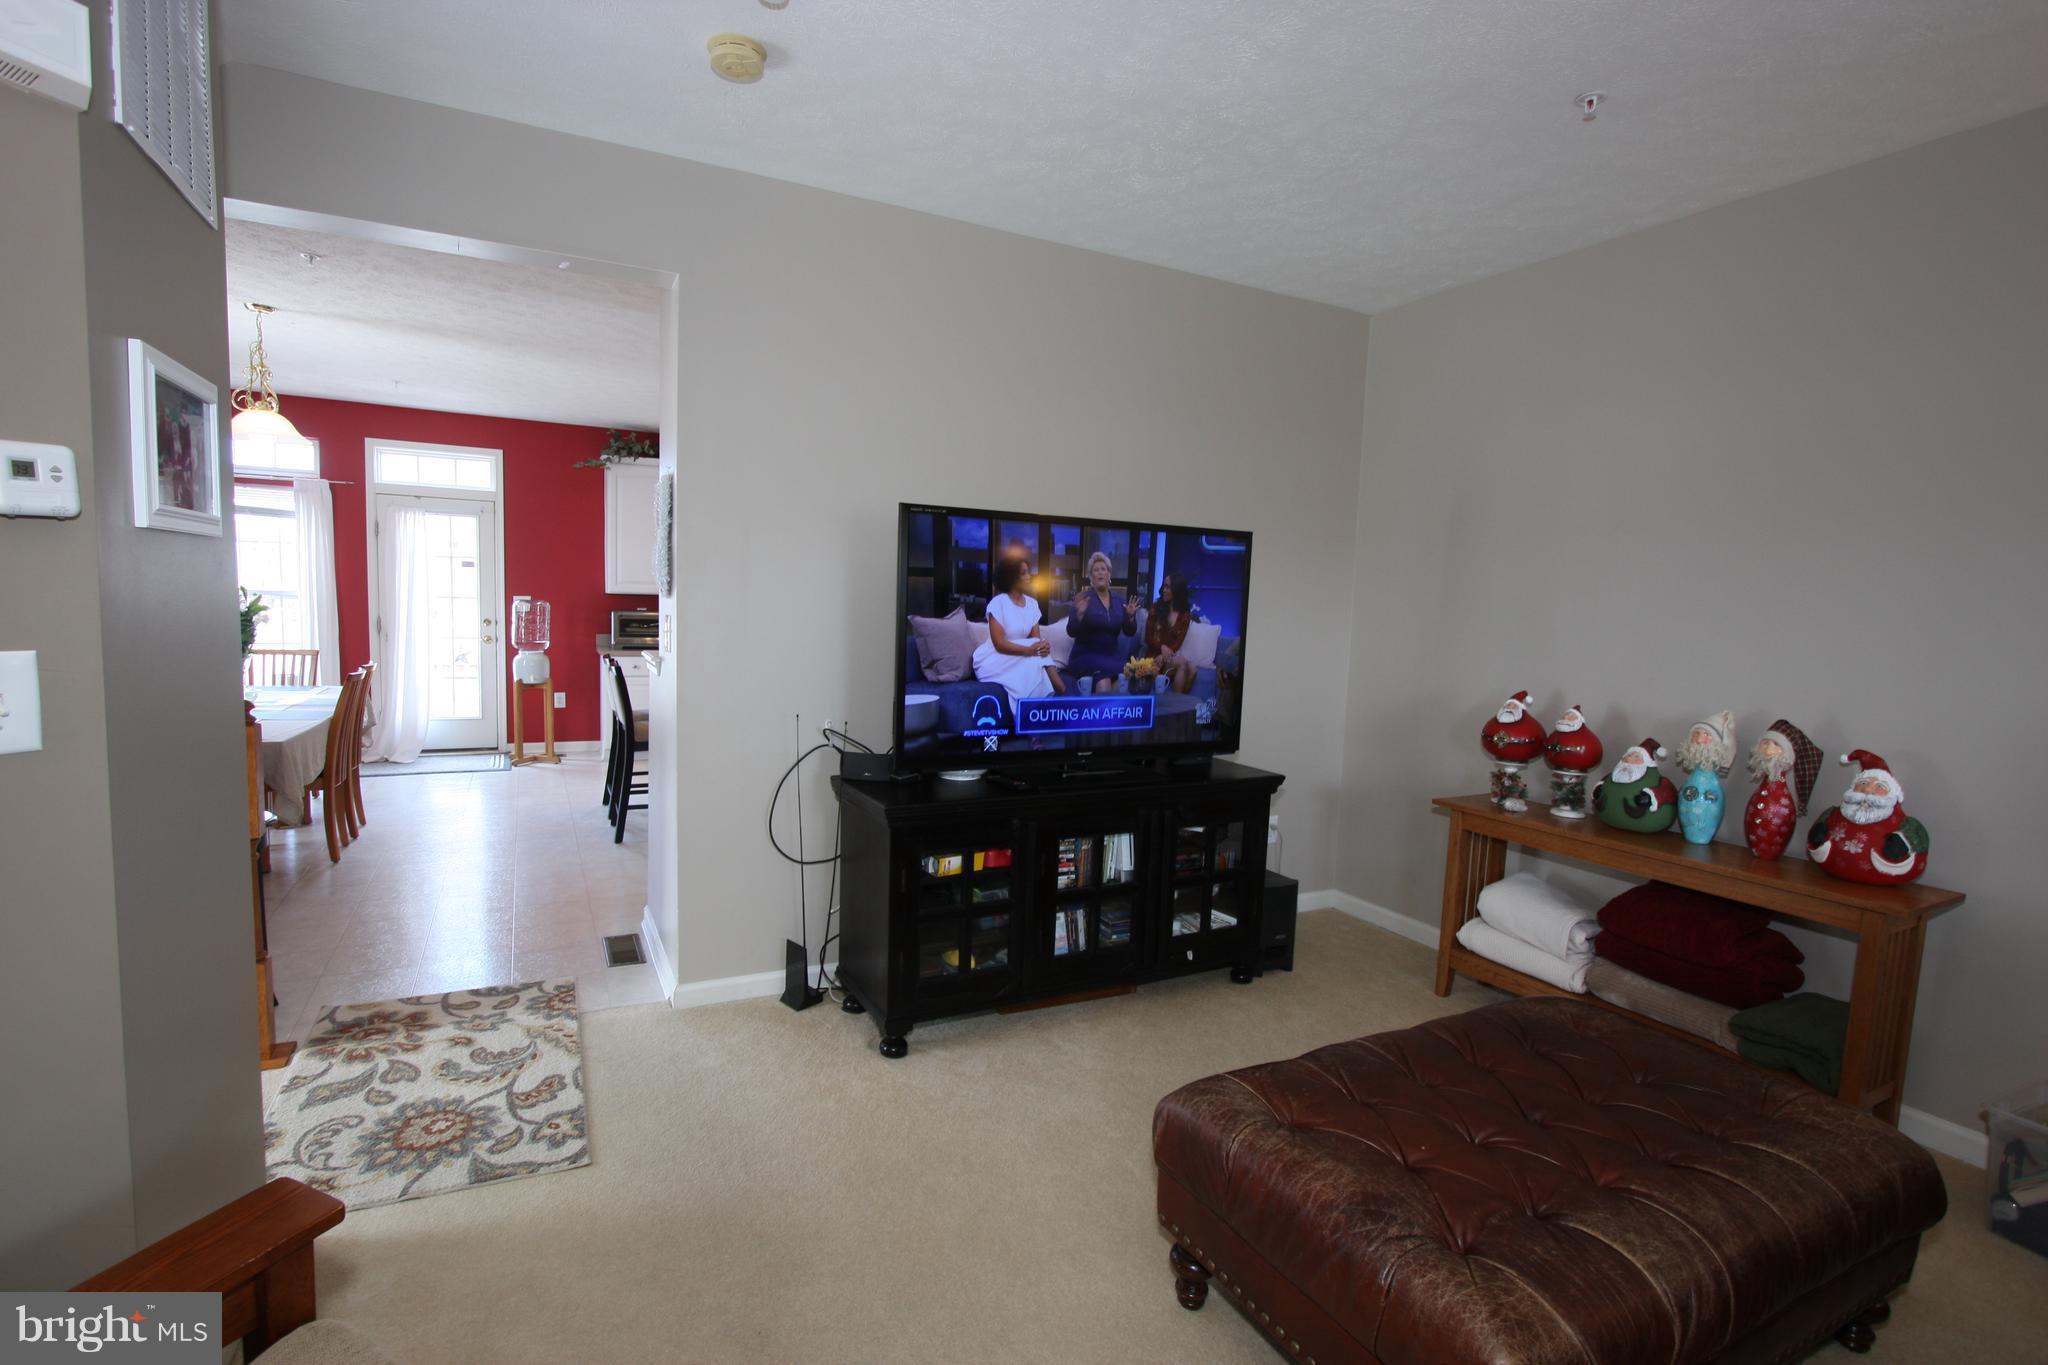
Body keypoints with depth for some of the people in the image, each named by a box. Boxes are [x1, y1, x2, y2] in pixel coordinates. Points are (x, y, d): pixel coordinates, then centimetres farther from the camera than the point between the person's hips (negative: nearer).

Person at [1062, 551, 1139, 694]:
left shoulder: (1118, 601, 10)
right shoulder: (1083, 598, -3)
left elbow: (1129, 632, 8)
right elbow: (1071, 632, -9)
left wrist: (1131, 616, -10)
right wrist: (1080, 613, -25)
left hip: (1112, 654, 4)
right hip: (1086, 655, -4)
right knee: (1104, 686, -30)